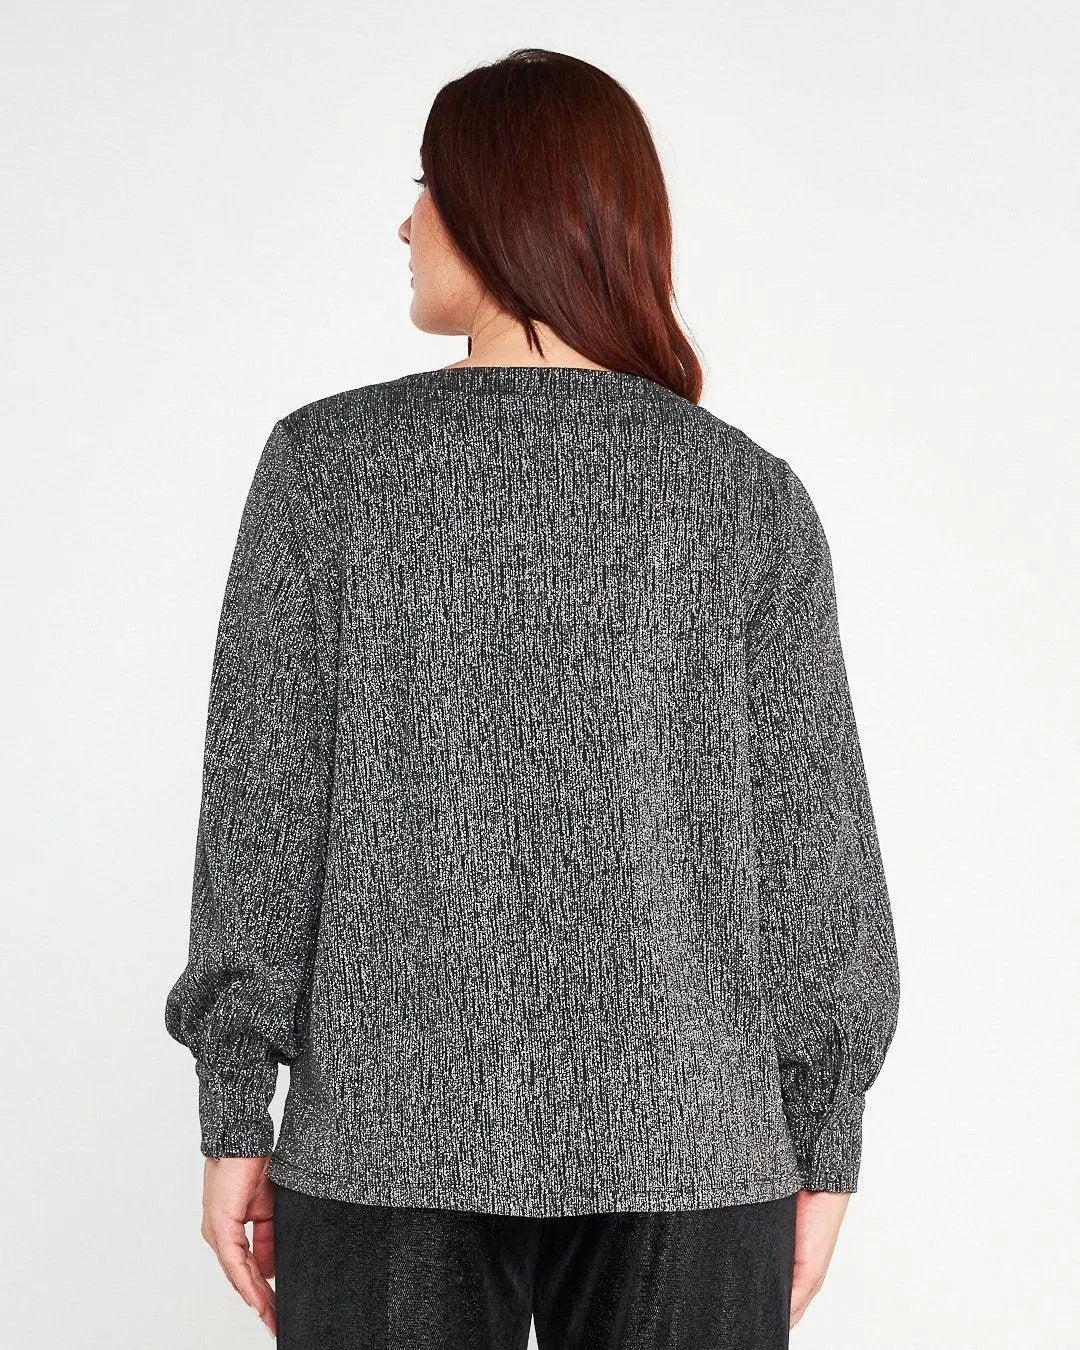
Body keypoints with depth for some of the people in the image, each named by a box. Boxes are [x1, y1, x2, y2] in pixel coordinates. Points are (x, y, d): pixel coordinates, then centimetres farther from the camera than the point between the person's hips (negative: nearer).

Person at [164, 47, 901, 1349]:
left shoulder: (328, 460, -4)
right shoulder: (750, 495, -2)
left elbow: (261, 805, -5)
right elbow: (810, 849, -3)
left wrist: (233, 1119, 2)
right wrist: (822, 1151, 6)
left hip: (390, 1123, 0)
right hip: (683, 1140, 1)